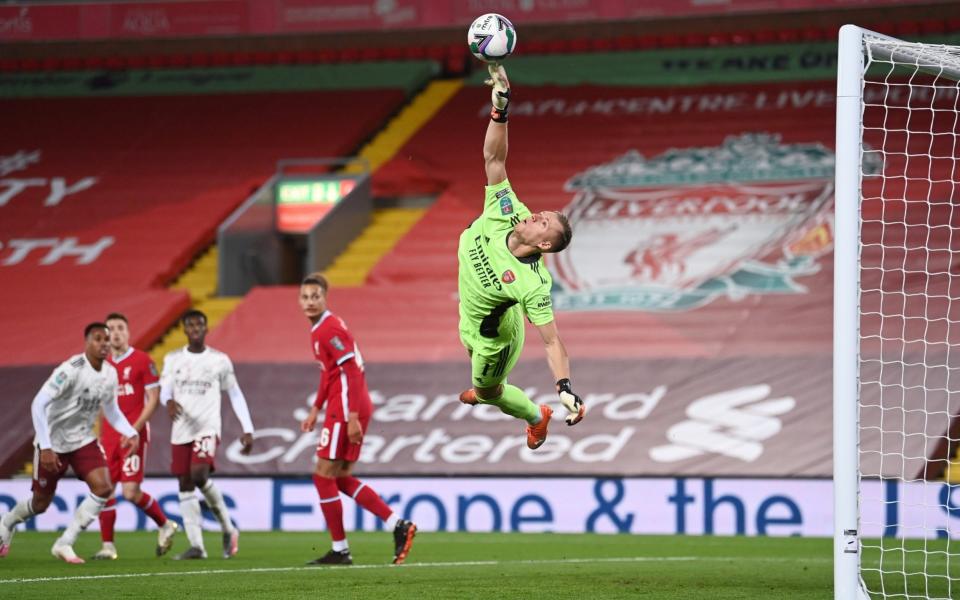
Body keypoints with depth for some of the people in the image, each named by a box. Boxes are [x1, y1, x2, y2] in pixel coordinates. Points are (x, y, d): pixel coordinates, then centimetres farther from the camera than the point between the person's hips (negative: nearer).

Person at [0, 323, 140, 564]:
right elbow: (38, 404, -28)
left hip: (83, 440, 5)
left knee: (103, 488, -16)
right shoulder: (71, 370, -25)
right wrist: (45, 447, -32)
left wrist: (131, 433, -6)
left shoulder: (110, 373, -4)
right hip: (54, 442, -5)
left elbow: (111, 410, 13)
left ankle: (64, 544, -5)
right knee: (41, 502, 7)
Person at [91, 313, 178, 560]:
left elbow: (153, 398, -7)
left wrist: (135, 428, -16)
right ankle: (108, 547, 4)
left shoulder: (142, 360, -5)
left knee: (131, 491, -10)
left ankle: (165, 525, 14)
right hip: (109, 436, 5)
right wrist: (100, 437, 14)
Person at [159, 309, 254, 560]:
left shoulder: (220, 360, 4)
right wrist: (169, 402, -22)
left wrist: (247, 430, 5)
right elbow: (164, 391, 3)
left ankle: (228, 528, -4)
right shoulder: (173, 359, 8)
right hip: (181, 431, 4)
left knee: (199, 475, -23)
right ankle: (196, 545, 3)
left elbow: (235, 395, 9)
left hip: (208, 428, -3)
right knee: (185, 486, 0)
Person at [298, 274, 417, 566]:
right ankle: (398, 525, 9)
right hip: (341, 408, 10)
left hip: (346, 409, -10)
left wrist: (352, 417, -24)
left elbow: (352, 372, -20)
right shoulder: (320, 329, 16)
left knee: (324, 475, -3)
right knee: (342, 478, 12)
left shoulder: (329, 330, -14)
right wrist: (315, 410, 28)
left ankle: (340, 550, 2)